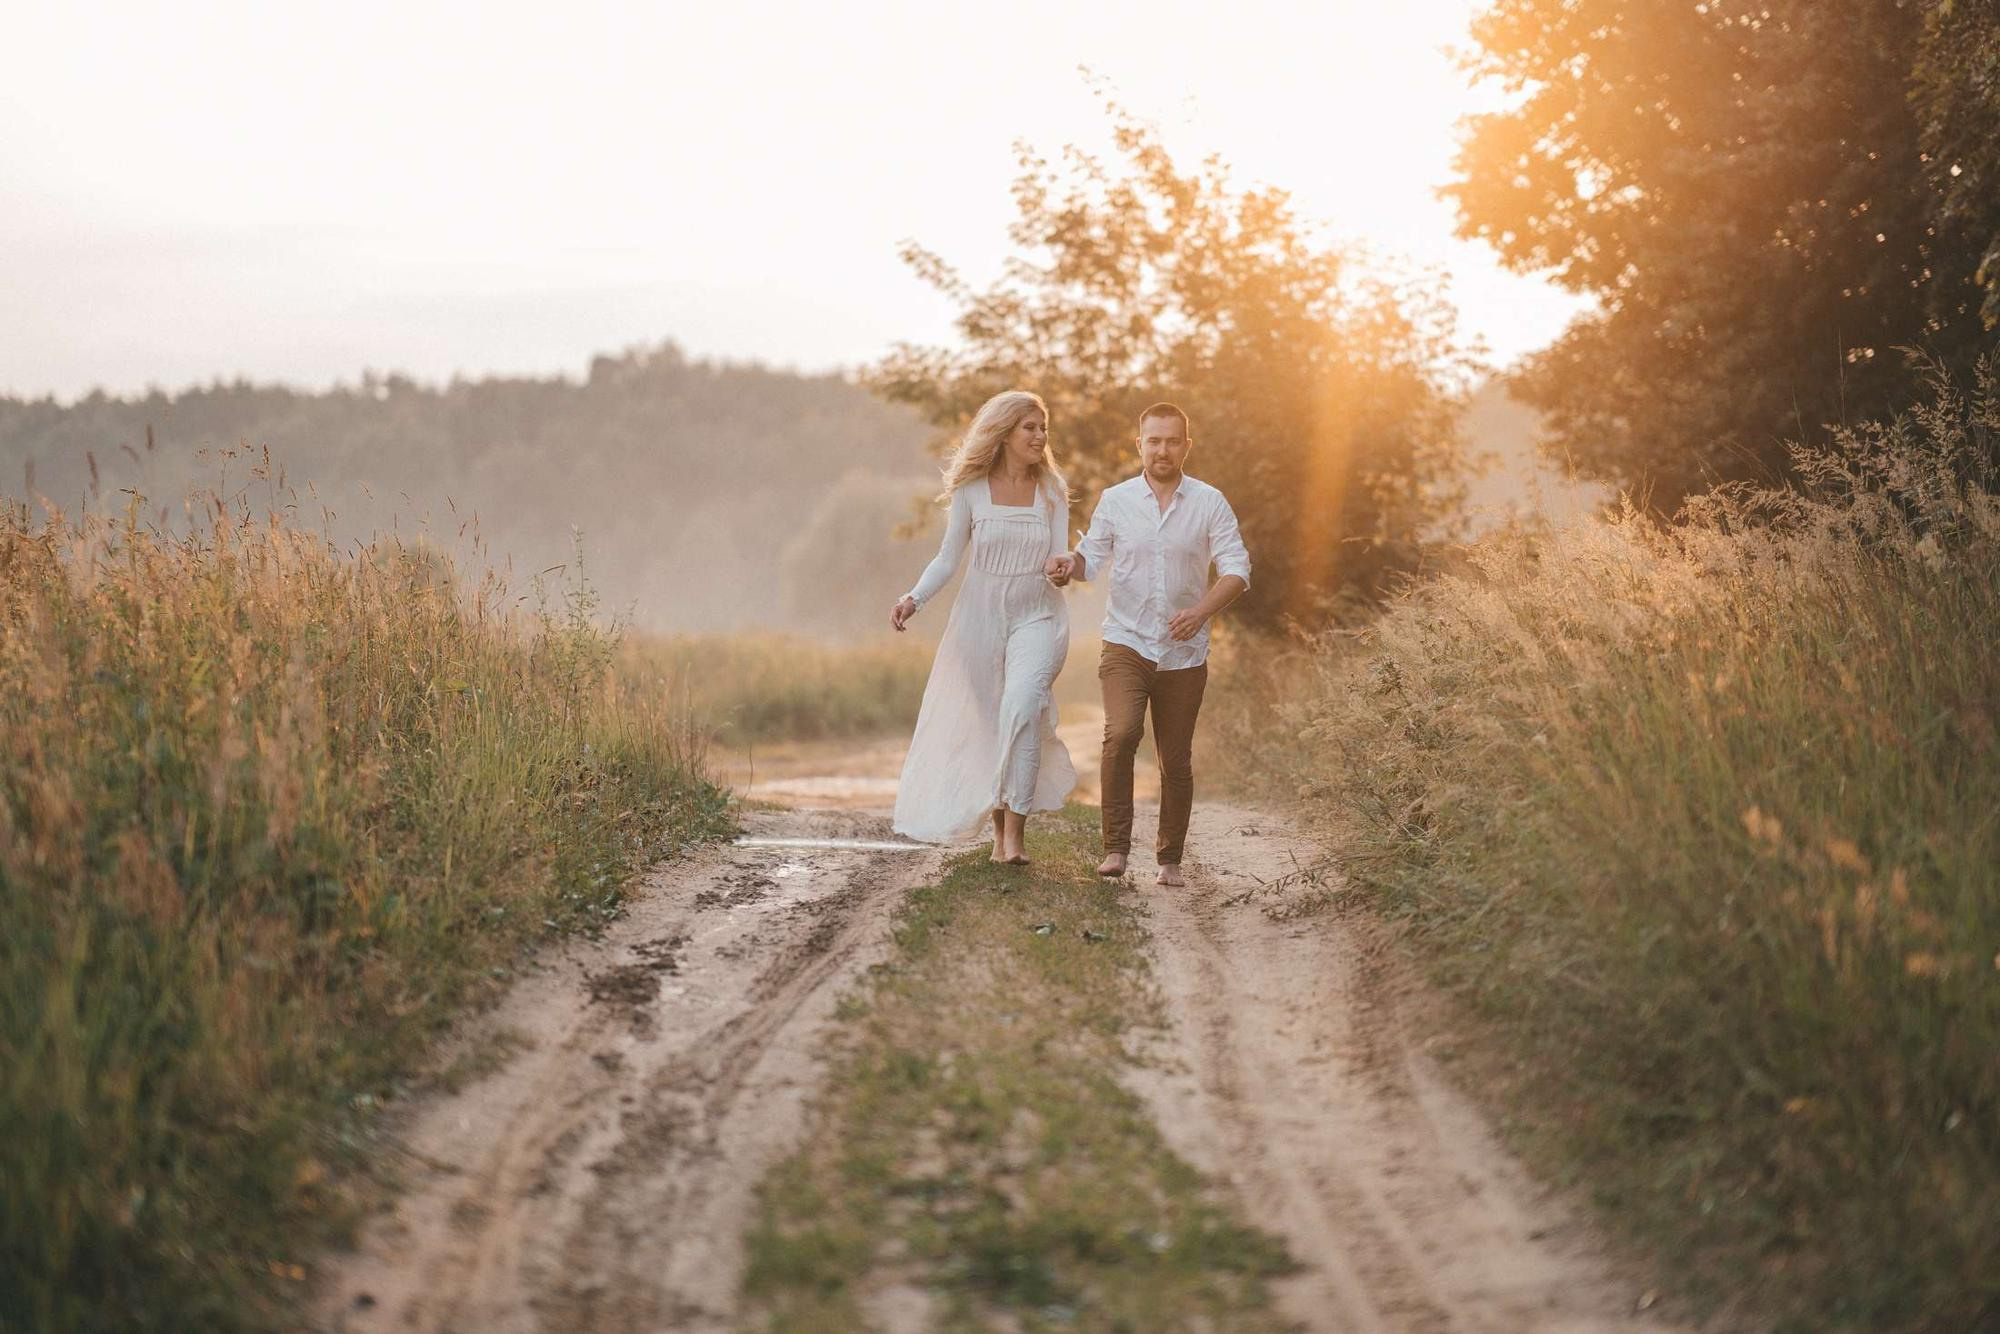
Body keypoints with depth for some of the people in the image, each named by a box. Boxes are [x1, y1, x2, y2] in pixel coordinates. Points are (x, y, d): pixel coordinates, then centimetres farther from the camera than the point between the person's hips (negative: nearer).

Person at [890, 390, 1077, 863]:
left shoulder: (1052, 491, 0)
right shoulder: (972, 490, -3)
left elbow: (1057, 564, -1)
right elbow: (948, 558, 3)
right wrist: (914, 599, -12)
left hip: (1036, 615, -1)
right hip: (980, 615, 1)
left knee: (1022, 704, -25)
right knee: (985, 724, 5)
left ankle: (1015, 827, -23)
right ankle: (999, 830, 22)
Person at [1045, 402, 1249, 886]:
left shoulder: (1209, 503, 0)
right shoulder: (1115, 500, 3)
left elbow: (1237, 569, -5)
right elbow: (1091, 557, 12)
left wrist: (1202, 610, -23)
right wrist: (1069, 564, -12)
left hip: (1183, 653, 1)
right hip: (1126, 643, -1)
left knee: (1176, 761, 7)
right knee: (1121, 734, -24)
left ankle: (1170, 859, 23)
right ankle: (1116, 847, -17)